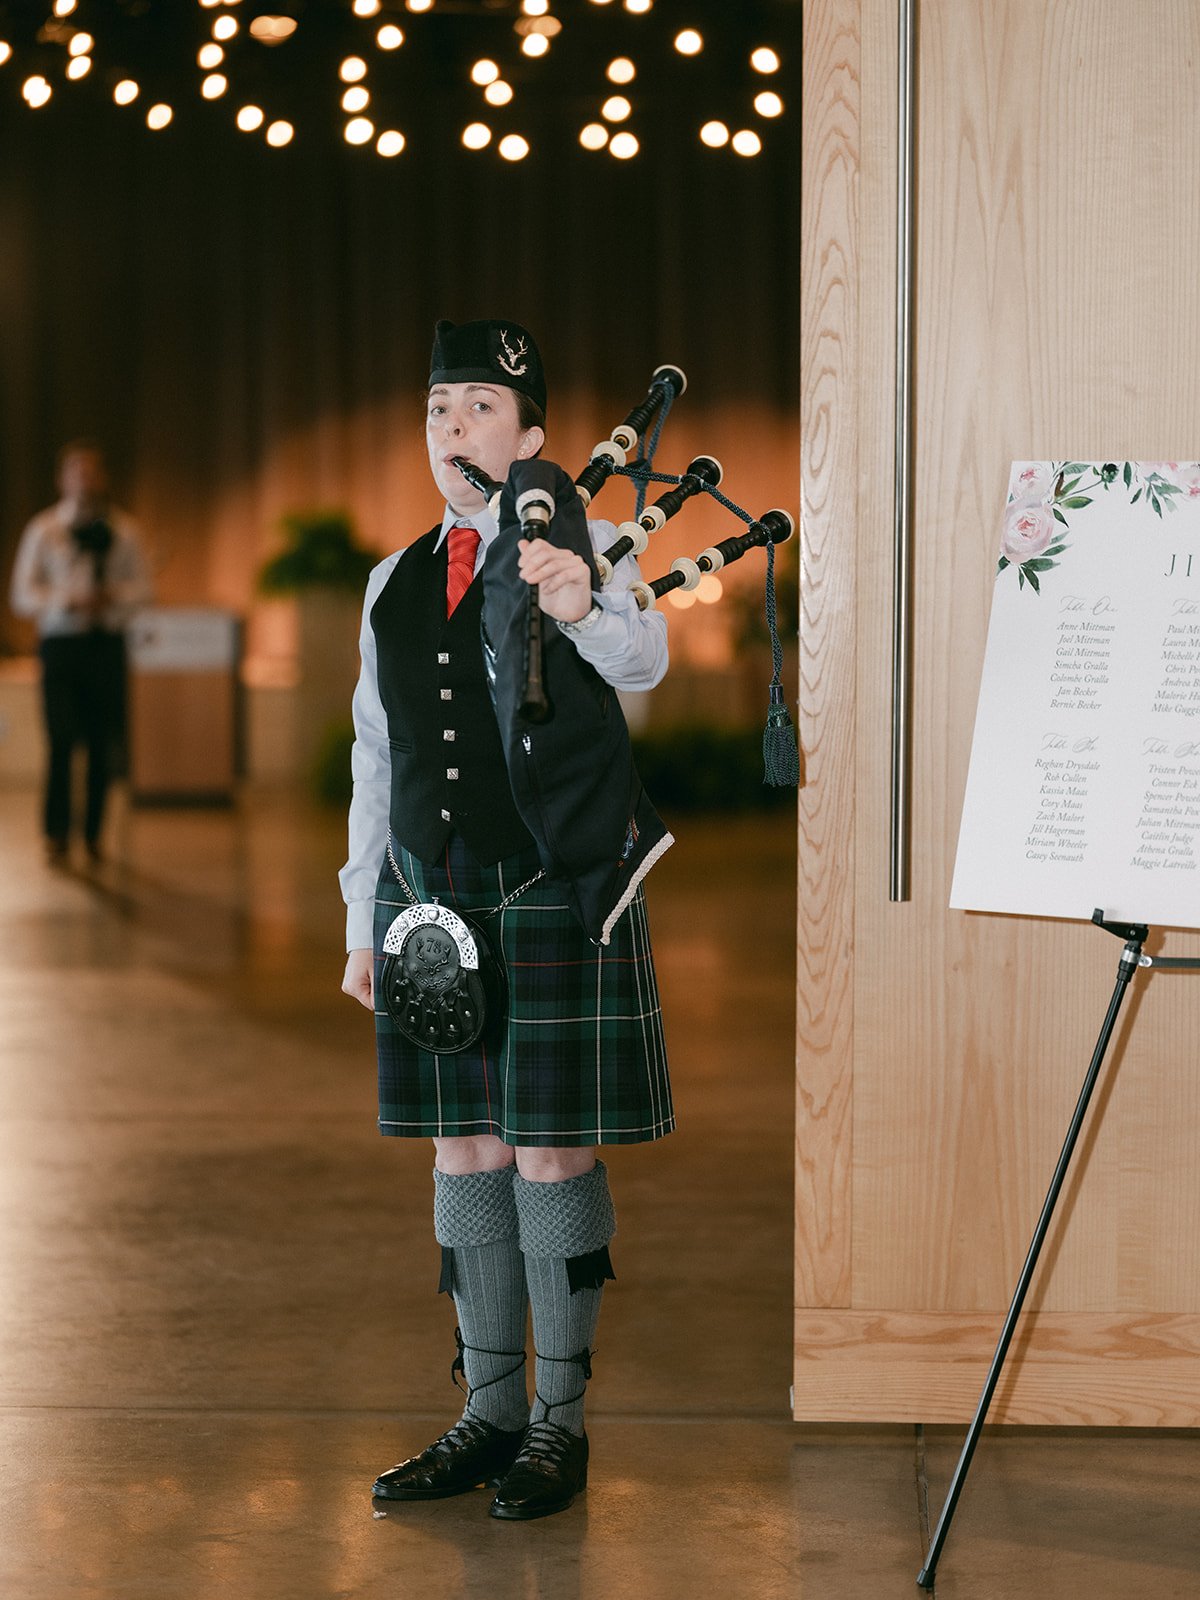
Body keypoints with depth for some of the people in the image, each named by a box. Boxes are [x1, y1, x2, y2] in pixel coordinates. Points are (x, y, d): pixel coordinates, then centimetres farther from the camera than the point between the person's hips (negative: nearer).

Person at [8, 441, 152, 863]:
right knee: (62, 741, -9)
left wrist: (113, 596, -12)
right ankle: (57, 835, 0)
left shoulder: (122, 531, 7)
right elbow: (22, 594, 1)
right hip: (61, 642, -2)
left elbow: (142, 586, 9)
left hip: (108, 642, 2)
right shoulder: (43, 530, 2)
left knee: (103, 745, 3)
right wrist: (67, 601, -15)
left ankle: (93, 835, 14)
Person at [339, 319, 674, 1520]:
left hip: (552, 901, -5)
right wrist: (365, 921, 14)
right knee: (464, 1152, 9)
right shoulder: (396, 580, 13)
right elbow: (376, 761, 16)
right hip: (427, 897, 5)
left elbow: (642, 662, -25)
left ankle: (560, 1422, 11)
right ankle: (490, 1411, 20)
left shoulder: (583, 551, -3)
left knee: (552, 1152, 0)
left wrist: (580, 609, -47)